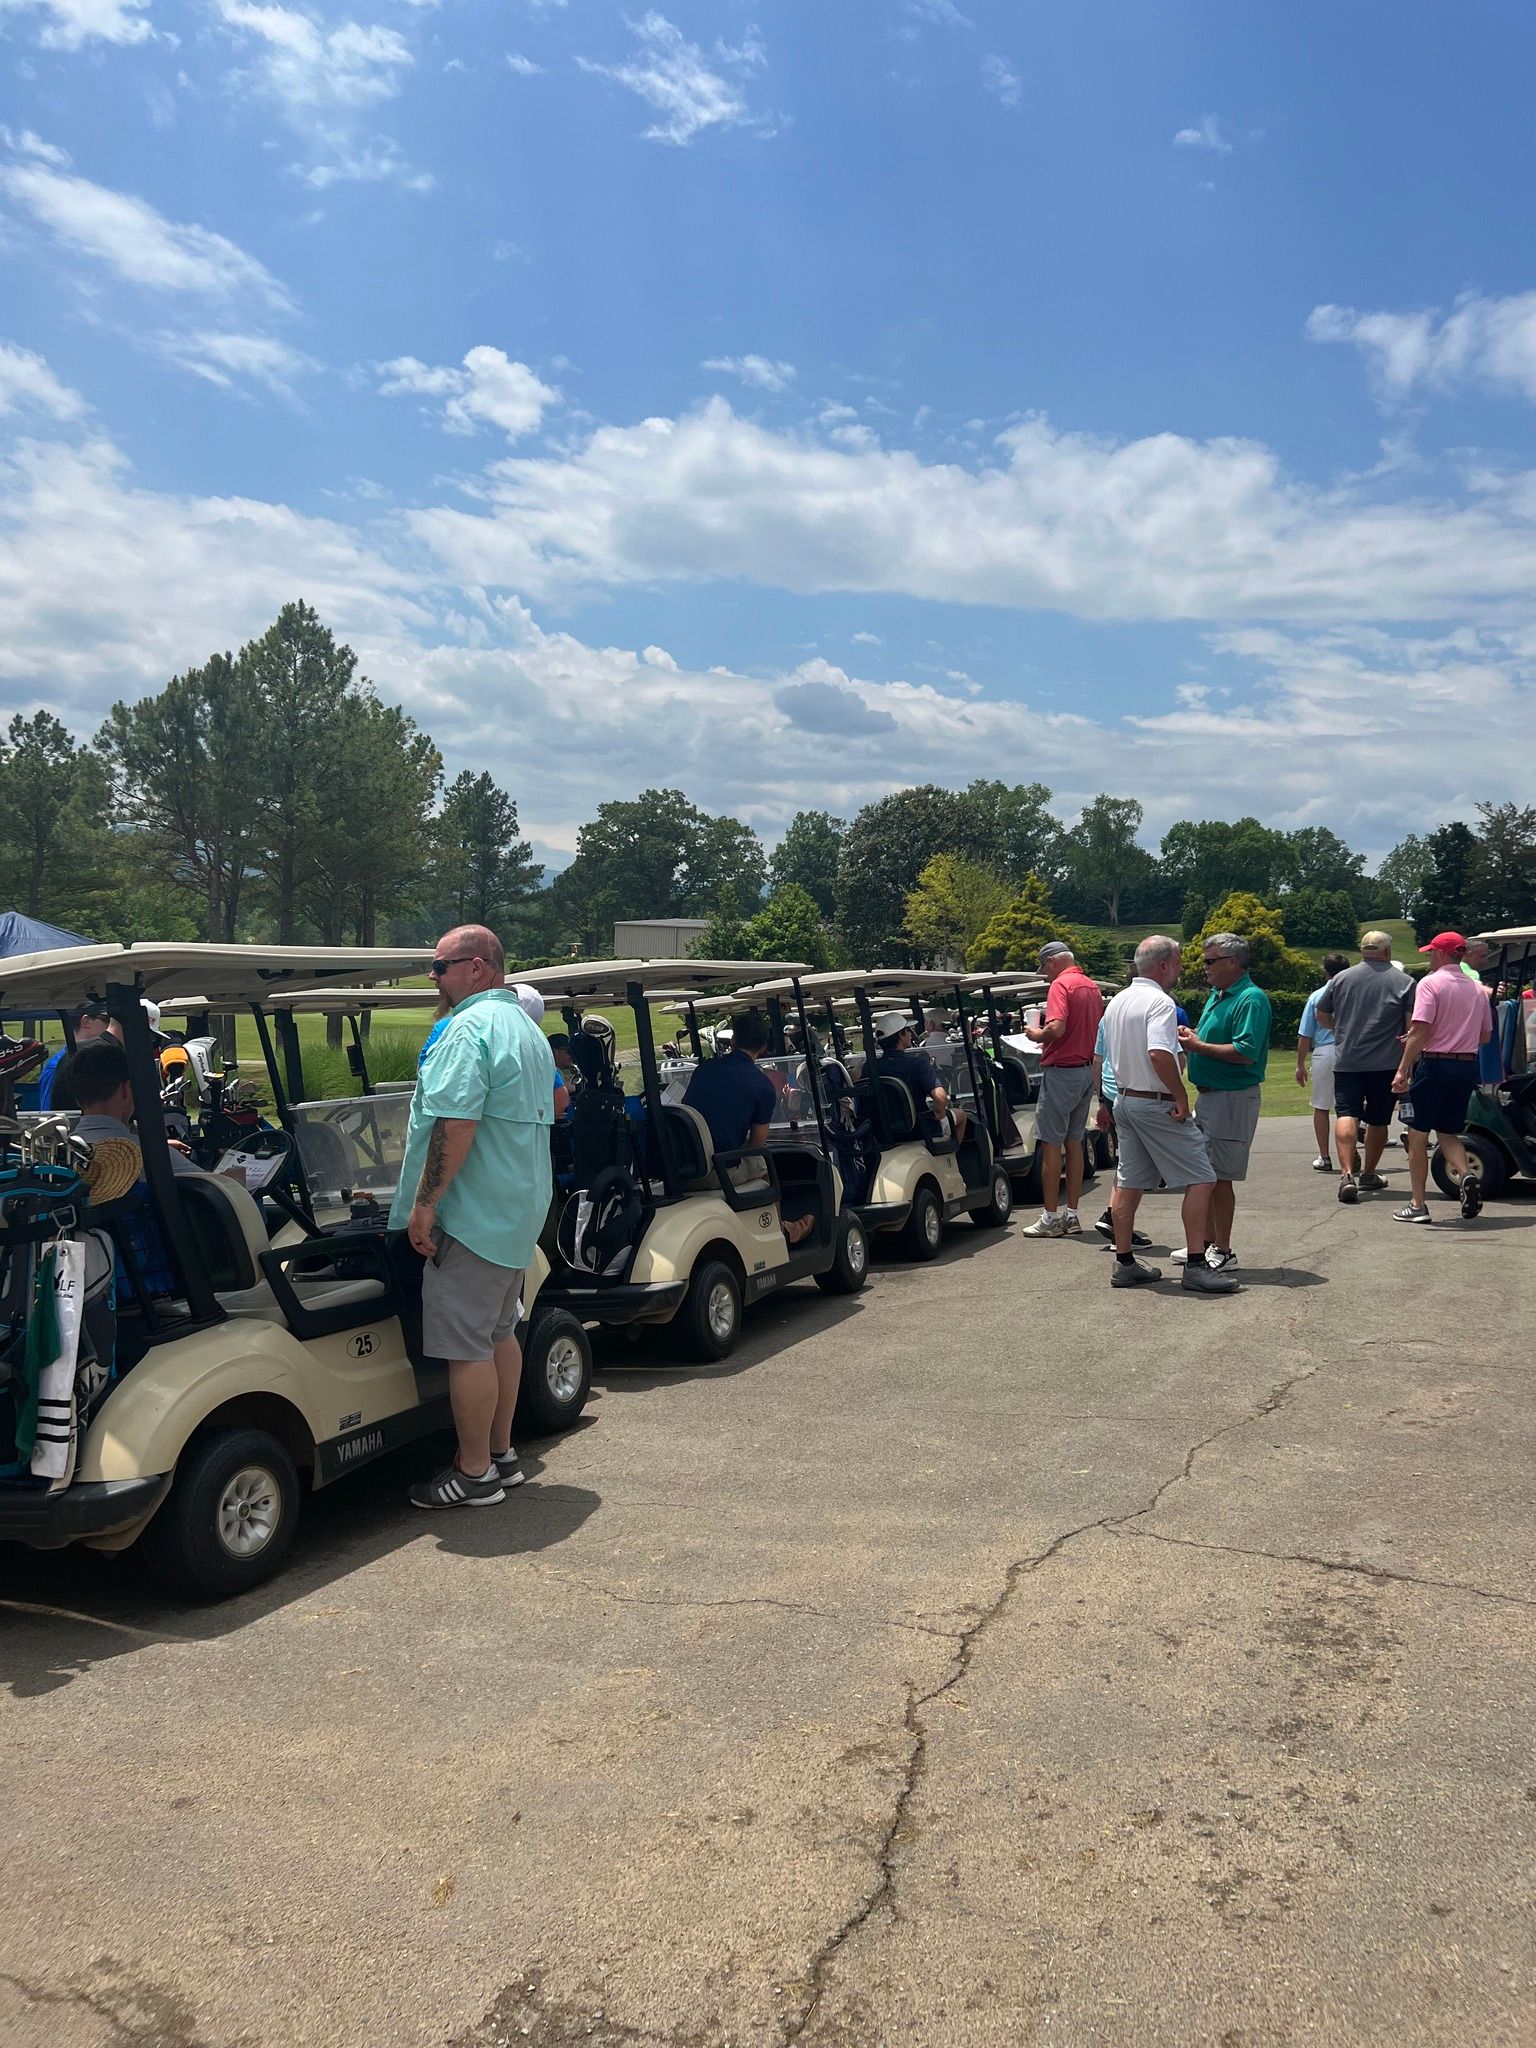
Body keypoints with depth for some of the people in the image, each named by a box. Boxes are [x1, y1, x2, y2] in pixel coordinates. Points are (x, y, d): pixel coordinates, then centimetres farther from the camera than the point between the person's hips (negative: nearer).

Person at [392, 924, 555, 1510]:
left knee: (465, 1345, -3)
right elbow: (554, 1103, 25)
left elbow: (455, 1123, -26)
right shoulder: (527, 1027, 17)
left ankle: (474, 1473, 5)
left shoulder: (468, 1028, -16)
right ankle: (501, 1453, 26)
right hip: (520, 1211, 11)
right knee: (499, 1333, 17)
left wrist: (424, 1203, -21)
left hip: (472, 1216, -11)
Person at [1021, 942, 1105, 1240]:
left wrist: (1037, 1034, -6)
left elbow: (1056, 1028, -26)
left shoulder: (1061, 984, -13)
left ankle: (1051, 1217, 0)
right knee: (1074, 1142, 12)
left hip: (1061, 1070, -8)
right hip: (1087, 1069, 8)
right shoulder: (1092, 987, 13)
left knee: (1051, 1143, -2)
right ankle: (1072, 1215, 15)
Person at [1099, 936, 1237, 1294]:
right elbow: (1159, 1053, -29)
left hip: (1124, 1099, 9)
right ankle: (1195, 1266, -6)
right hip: (1157, 1104, -9)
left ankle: (1125, 1264, 16)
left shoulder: (1117, 1002, 12)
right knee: (1200, 1179, -4)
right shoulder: (1159, 1002, -16)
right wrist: (1181, 1095, -20)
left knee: (1127, 1183, 12)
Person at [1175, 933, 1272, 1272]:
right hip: (1208, 1095, 10)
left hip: (1232, 1099, -10)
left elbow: (1246, 1052, -25)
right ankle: (1209, 1242, 27)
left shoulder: (1251, 999, -16)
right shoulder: (1217, 996, 15)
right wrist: (1191, 1038, 2)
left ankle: (1223, 1251, 5)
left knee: (1220, 1177, -4)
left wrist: (1199, 1046, -20)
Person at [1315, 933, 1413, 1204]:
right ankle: (1368, 1175, 23)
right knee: (1378, 1120, 12)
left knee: (1346, 1114, -7)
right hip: (1385, 1062, -1)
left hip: (1346, 1060, 1)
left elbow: (1321, 1015, 16)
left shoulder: (1341, 978, 7)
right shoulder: (1404, 982, 0)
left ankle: (1347, 1174, -24)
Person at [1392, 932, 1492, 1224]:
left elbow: (1420, 1031, -18)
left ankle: (1418, 1205, 6)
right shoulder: (1478, 989, 10)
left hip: (1434, 1065, -6)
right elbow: (1485, 1037, 14)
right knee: (1448, 1134, 18)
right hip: (1468, 1066, 6)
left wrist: (1402, 1070, -17)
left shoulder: (1431, 983, -9)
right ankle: (1467, 1174, -11)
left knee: (1417, 1135, 4)